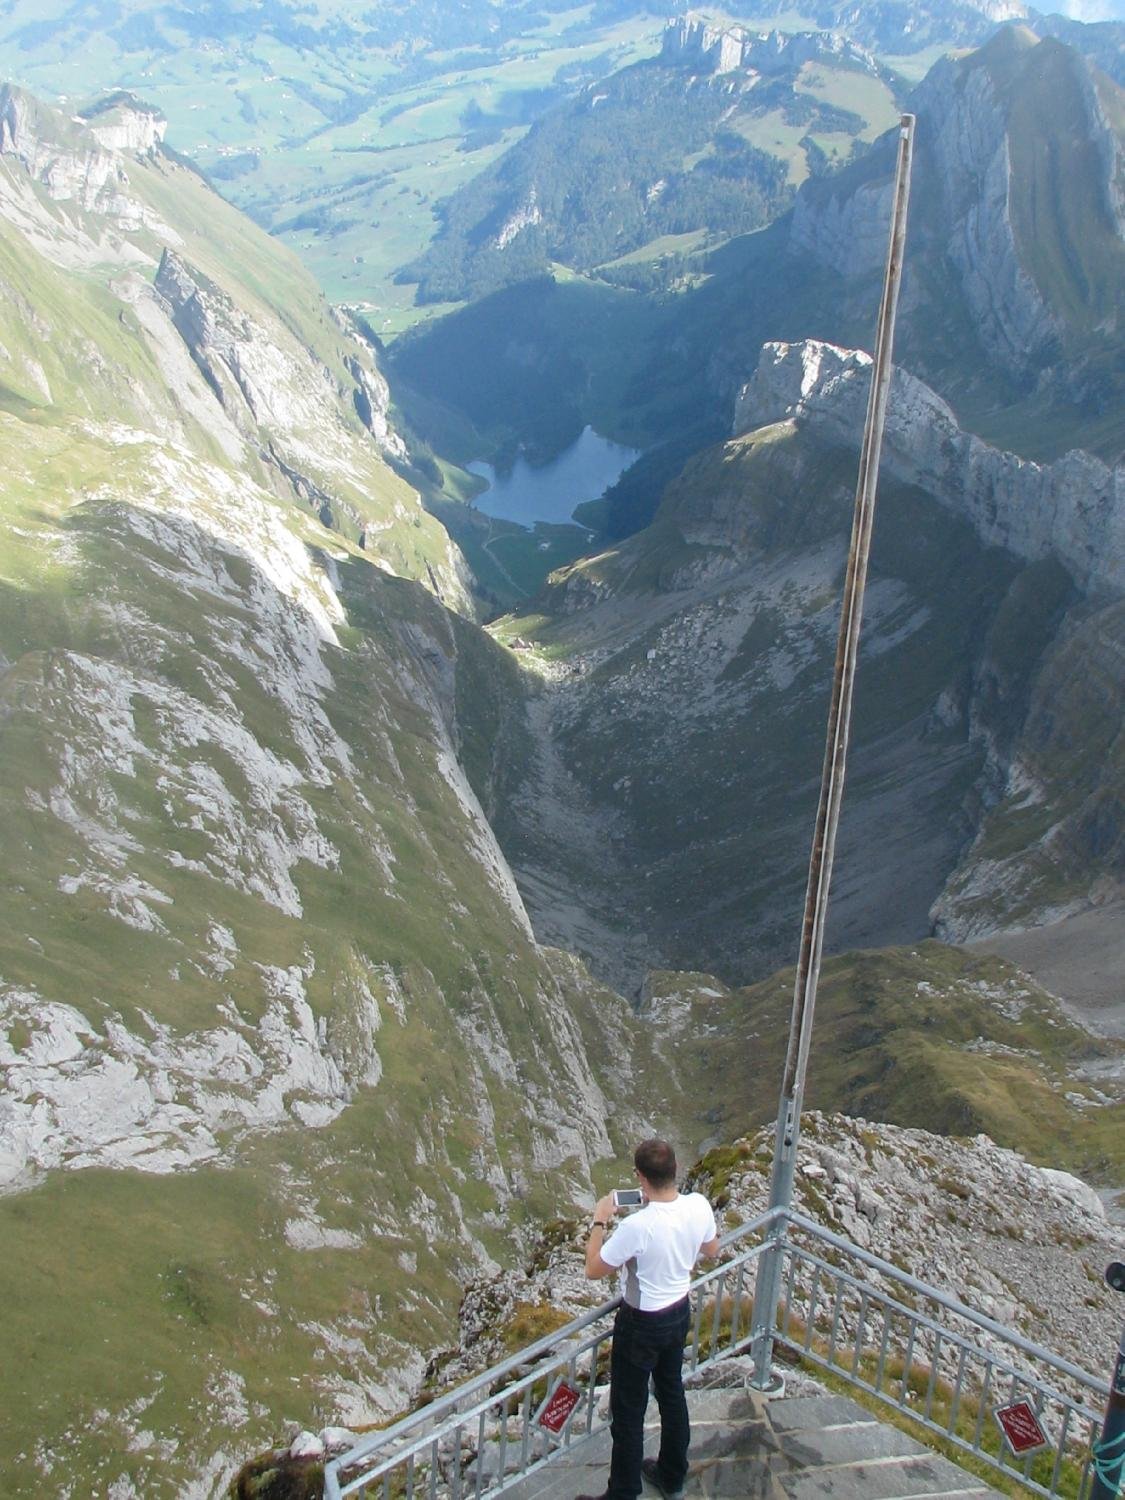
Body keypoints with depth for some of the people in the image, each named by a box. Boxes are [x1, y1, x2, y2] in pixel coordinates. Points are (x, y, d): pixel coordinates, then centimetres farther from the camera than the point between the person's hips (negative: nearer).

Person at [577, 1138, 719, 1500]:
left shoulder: (637, 1227, -35)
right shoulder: (699, 1206, -17)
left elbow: (594, 1269, -20)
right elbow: (712, 1249, 5)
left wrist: (599, 1222, -10)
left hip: (642, 1324, -7)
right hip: (680, 1311, 7)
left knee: (628, 1412, 11)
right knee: (672, 1394, 26)